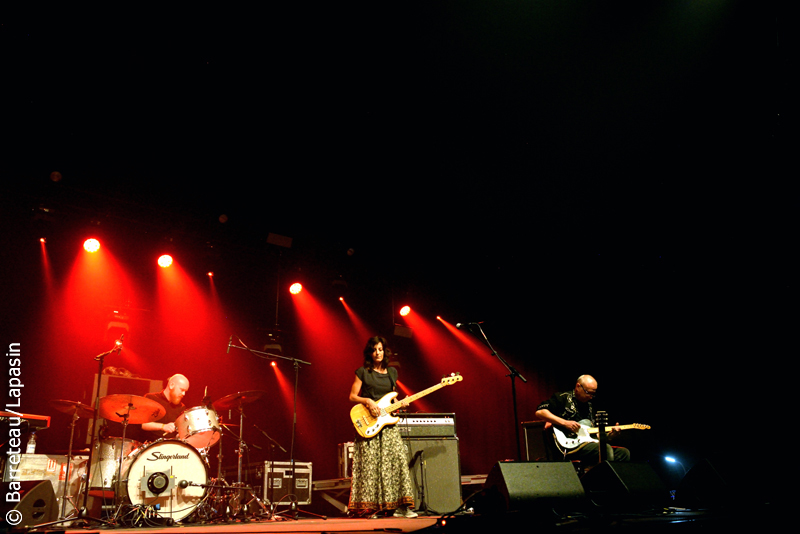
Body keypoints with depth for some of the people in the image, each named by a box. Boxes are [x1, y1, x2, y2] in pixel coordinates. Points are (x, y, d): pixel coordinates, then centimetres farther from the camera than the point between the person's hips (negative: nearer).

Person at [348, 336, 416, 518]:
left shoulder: (392, 372, 14)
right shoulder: (363, 372, 1)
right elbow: (352, 396, 1)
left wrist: (400, 403, 3)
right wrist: (368, 401, -14)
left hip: (388, 422, 4)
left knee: (398, 458, -7)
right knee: (370, 464, -6)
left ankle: (401, 506, -4)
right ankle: (370, 506, 3)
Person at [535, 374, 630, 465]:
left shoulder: (589, 406, 25)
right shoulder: (563, 398, 1)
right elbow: (539, 411, -12)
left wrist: (608, 435, 6)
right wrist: (564, 423, -17)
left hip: (589, 444, 8)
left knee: (624, 453, -4)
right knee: (606, 449, -29)